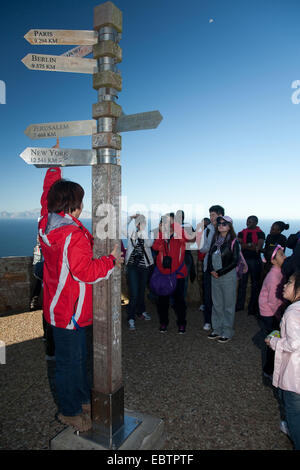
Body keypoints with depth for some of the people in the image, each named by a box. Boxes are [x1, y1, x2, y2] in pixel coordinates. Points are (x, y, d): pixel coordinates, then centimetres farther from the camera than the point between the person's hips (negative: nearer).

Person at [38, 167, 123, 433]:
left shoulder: (48, 223, 0)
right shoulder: (73, 236, -27)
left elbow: (48, 194, 16)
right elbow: (85, 272, -26)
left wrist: (55, 167, 25)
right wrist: (111, 261, -13)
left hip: (58, 306, 10)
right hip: (69, 311, -10)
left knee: (79, 356, 24)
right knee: (70, 362, 9)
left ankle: (83, 399, 42)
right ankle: (70, 412, 30)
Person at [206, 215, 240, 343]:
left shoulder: (233, 241, -8)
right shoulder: (215, 239, 9)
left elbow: (235, 261, -11)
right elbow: (210, 256, 11)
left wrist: (220, 272, -13)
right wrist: (211, 270, -5)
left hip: (228, 276, -5)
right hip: (215, 276, 6)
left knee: (228, 305, 3)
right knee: (217, 304, 13)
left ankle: (227, 332, 14)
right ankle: (217, 330, 24)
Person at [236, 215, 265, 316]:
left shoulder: (260, 234, -1)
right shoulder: (242, 233, 8)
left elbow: (259, 247, -13)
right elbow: (239, 245, -5)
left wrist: (245, 245, -10)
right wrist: (251, 245, -12)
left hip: (255, 261, -2)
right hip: (244, 260, 3)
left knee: (255, 284, 4)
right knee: (242, 283, 8)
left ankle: (253, 307, 12)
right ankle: (240, 305, 19)